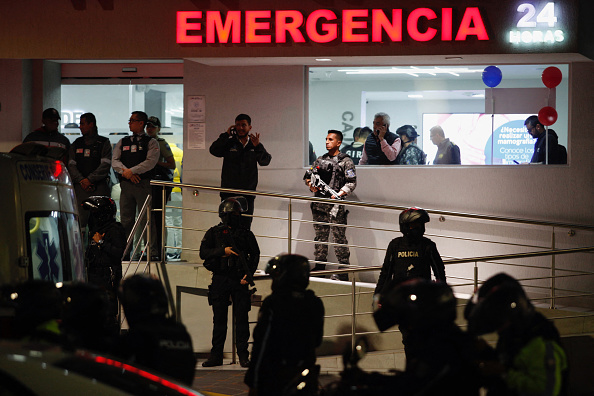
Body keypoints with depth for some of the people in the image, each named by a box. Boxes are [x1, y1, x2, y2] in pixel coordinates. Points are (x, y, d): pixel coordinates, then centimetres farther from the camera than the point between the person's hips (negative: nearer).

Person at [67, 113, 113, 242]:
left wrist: (89, 179, -12)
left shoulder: (104, 143, 5)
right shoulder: (76, 144, 16)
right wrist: (81, 180, -7)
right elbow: (71, 165, 9)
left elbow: (105, 165, -4)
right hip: (80, 187, 3)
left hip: (99, 186, -3)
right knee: (80, 218, -4)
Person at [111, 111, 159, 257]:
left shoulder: (151, 142, 5)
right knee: (126, 219, 2)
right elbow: (114, 161, 8)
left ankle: (151, 250, -6)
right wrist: (125, 171, -10)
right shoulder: (122, 142, 18)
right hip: (126, 184, 4)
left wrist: (131, 171, -13)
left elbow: (151, 162, -9)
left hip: (143, 184, -4)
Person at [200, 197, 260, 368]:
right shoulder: (213, 233, 5)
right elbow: (203, 253, -3)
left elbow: (255, 255, 9)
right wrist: (223, 251, -15)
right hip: (220, 280, 0)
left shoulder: (246, 234, 7)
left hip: (240, 281, 0)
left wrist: (249, 274, -4)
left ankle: (243, 355, 4)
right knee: (219, 318, 4)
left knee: (242, 318, -1)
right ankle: (216, 355, 10)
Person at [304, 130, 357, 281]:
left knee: (339, 238, -5)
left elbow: (352, 183, -5)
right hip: (319, 204, 6)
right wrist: (311, 185, 1)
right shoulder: (320, 160, 16)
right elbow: (308, 176, 22)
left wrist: (340, 193, -17)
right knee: (320, 236, 11)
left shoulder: (346, 161, 0)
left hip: (336, 205, -6)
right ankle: (319, 267, 18)